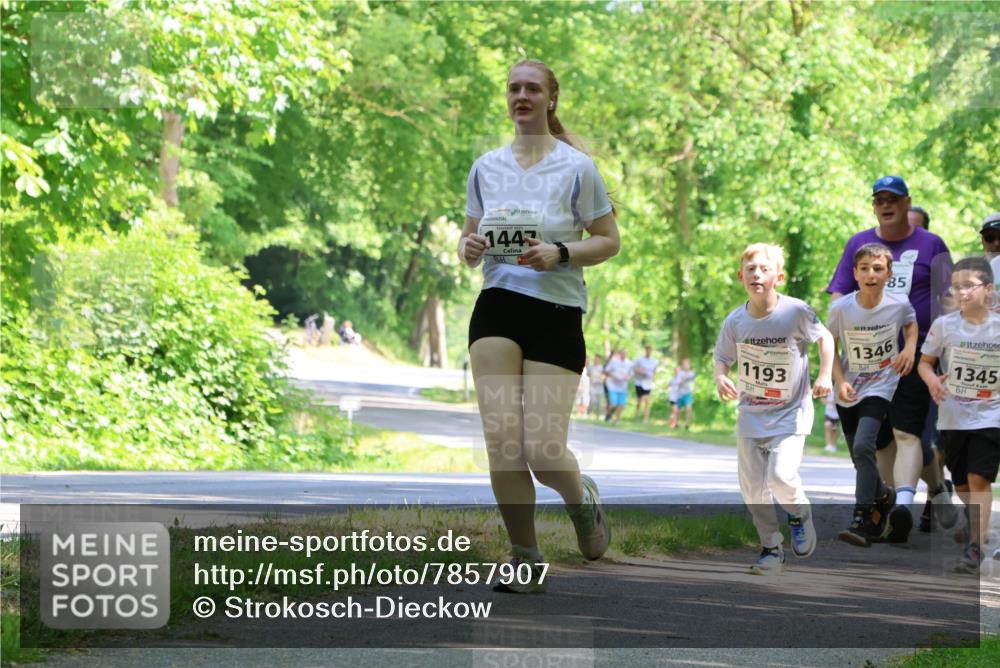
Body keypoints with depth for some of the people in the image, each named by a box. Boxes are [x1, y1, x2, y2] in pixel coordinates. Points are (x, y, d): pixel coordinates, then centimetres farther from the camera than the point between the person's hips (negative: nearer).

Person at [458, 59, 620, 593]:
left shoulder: (576, 167, -2)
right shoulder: (486, 167, 10)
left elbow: (609, 240, 1)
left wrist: (560, 254, -16)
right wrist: (468, 248, -6)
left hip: (557, 313, -3)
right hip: (497, 308, 3)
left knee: (543, 451, -10)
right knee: (502, 441, -11)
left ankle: (582, 500, 26)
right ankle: (525, 560, 4)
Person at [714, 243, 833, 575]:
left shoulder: (796, 311, -15)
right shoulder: (735, 321, -7)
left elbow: (825, 338, 2)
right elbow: (722, 357, 6)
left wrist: (824, 375, -9)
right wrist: (720, 377, -15)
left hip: (791, 413, -3)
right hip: (751, 414, 3)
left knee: (781, 476, -20)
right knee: (752, 486, 2)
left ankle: (800, 514, 13)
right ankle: (771, 549, 21)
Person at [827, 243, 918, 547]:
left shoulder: (898, 304, -12)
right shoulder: (840, 308, -13)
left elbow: (911, 324, 12)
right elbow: (831, 347, 1)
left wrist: (910, 348, -7)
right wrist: (840, 382, -11)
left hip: (880, 387, -3)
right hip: (849, 391, 3)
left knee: (863, 446, -23)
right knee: (859, 455, 12)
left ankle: (863, 520, -20)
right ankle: (882, 496, 43)